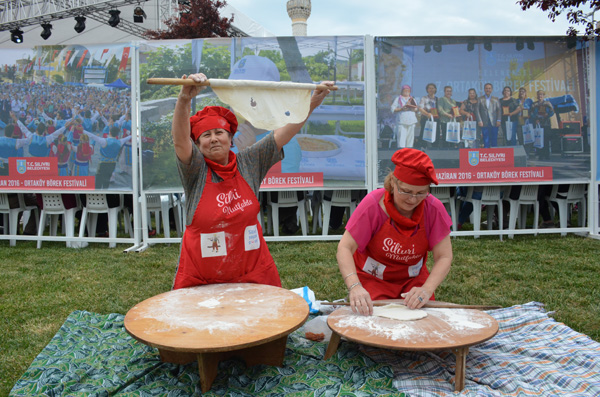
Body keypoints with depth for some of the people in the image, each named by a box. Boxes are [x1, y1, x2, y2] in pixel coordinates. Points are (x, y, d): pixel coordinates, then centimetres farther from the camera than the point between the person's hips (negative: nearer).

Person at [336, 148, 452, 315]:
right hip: (372, 279, -2)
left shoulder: (434, 209, -17)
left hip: (413, 280, 2)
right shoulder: (373, 204, -24)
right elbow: (345, 247, -26)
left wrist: (427, 290, -32)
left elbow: (444, 257, -13)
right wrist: (355, 287, -42)